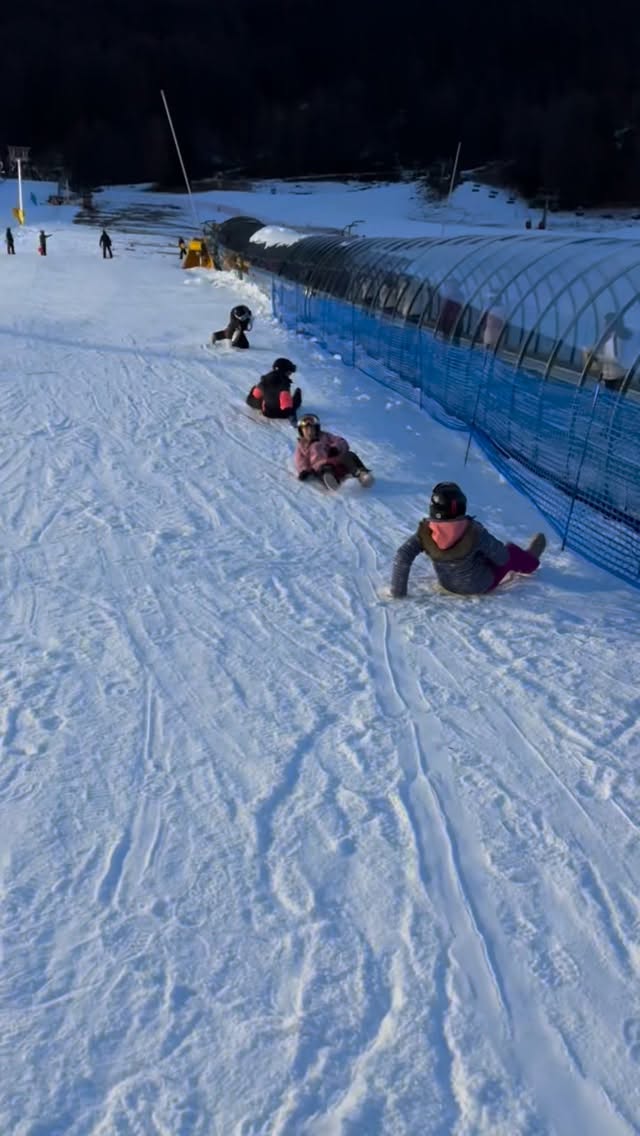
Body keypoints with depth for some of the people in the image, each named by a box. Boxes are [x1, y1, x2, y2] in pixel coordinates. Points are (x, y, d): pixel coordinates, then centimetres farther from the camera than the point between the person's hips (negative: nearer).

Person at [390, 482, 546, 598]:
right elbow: (502, 557, -20)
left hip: (448, 585, 4)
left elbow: (402, 558, -29)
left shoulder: (425, 531, -26)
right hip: (481, 585, -4)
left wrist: (398, 591, -20)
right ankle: (530, 562, 55)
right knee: (511, 552, 21)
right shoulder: (474, 532, -33)